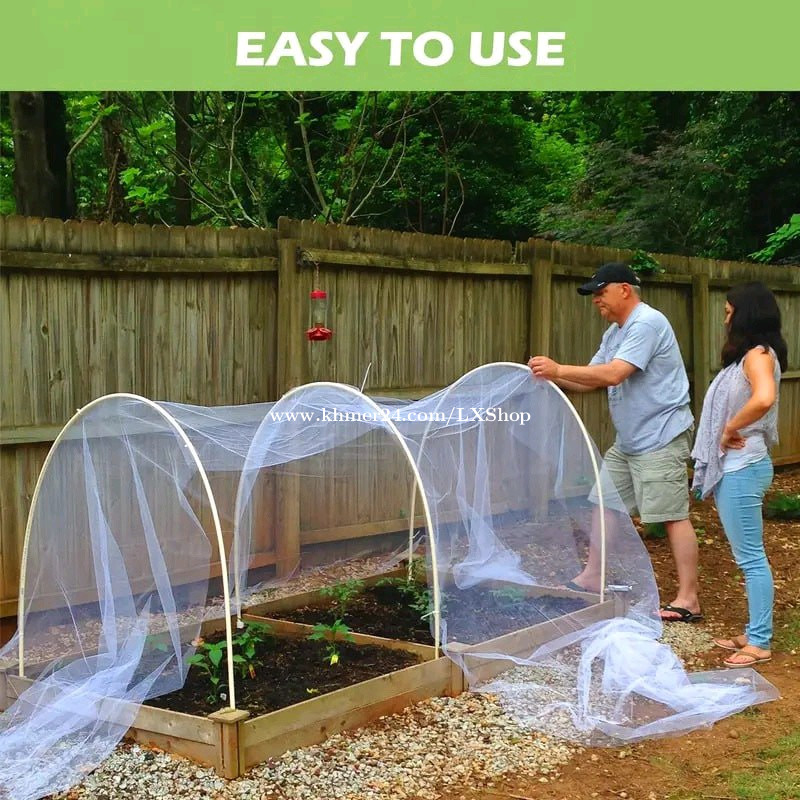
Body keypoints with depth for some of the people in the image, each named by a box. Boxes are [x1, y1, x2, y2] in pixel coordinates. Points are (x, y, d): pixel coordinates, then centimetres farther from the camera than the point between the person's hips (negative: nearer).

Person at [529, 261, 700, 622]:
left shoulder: (647, 323, -18)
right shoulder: (615, 332, 14)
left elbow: (613, 374, -27)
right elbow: (591, 380, 12)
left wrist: (558, 369, -25)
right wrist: (551, 376, -4)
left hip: (660, 439, -10)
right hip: (629, 441, 10)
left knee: (673, 515, -7)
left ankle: (688, 599, -3)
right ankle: (593, 578, 24)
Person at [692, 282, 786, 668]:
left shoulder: (758, 355, -16)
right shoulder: (746, 356, 14)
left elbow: (764, 398, -35)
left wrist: (730, 430, -24)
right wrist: (727, 434, -3)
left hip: (742, 469, -10)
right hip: (731, 467, 10)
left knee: (751, 557, -3)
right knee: (748, 556, 15)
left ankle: (759, 642, 4)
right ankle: (755, 632, 24)